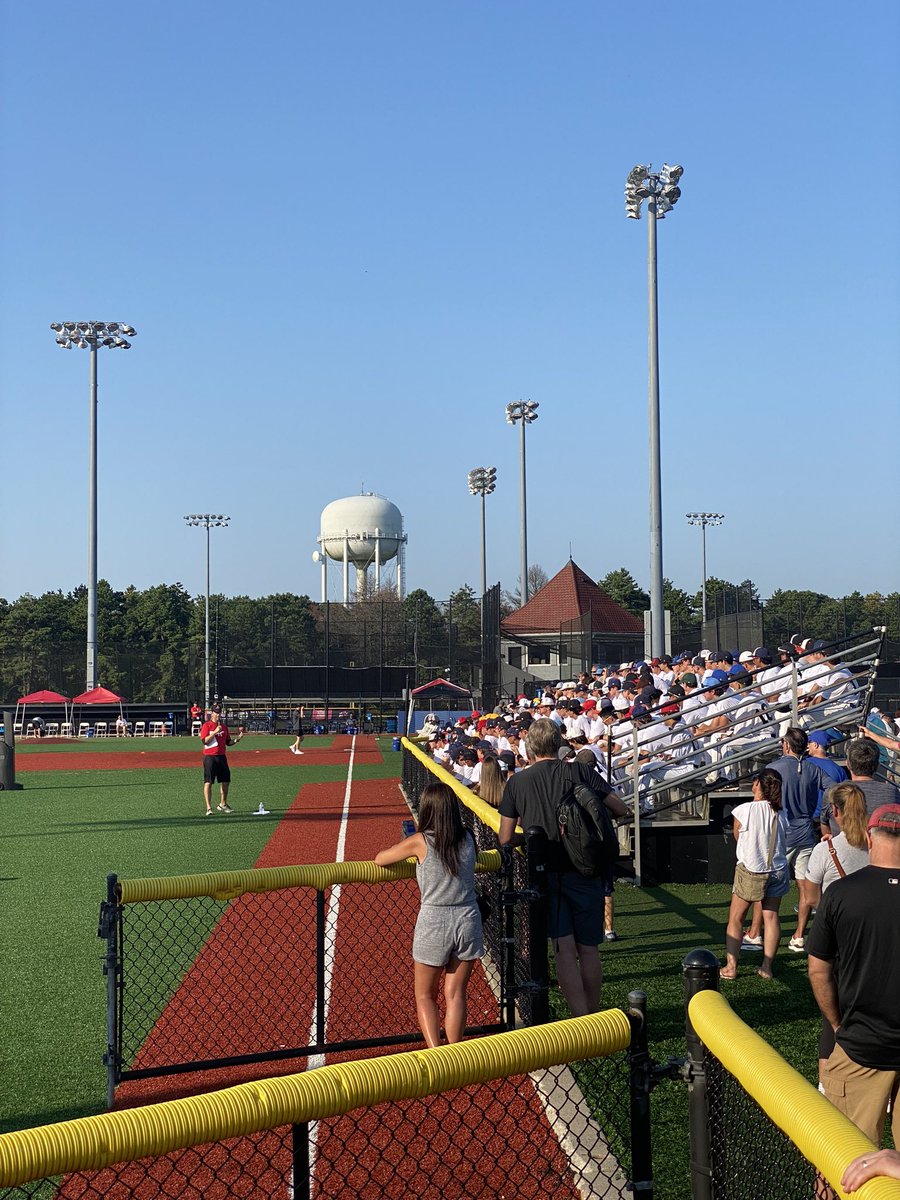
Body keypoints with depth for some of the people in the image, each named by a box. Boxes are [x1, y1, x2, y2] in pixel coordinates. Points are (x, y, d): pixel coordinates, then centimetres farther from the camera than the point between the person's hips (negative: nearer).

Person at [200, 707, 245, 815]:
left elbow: (228, 742, 17)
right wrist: (215, 732, -22)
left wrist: (238, 738, 0)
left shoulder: (224, 726, 13)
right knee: (208, 782, -8)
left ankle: (223, 804, 28)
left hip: (222, 757, 6)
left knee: (225, 781, 11)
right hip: (210, 757, -6)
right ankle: (208, 808, -9)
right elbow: (204, 741, -16)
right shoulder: (206, 725, -5)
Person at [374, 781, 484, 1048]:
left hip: (433, 922, -3)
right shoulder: (467, 838, -1)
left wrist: (403, 851, 18)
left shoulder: (420, 841, -11)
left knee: (425, 996, 10)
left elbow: (379, 859, 0)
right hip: (467, 919, 3)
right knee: (455, 994, 12)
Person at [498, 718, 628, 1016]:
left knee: (564, 950, 0)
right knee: (588, 949, 12)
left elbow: (506, 839, 4)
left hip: (546, 875, 0)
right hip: (585, 872, 0)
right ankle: (593, 1015, 24)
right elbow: (620, 810, 1)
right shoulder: (581, 772, 0)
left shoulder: (517, 782, 2)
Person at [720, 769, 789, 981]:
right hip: (777, 871, 4)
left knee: (735, 918, 6)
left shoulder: (744, 810, -14)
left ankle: (731, 967, 3)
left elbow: (737, 838, 2)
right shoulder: (780, 814, -3)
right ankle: (767, 966, 11)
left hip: (750, 870, -4)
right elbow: (782, 842, 5)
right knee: (771, 916, 10)